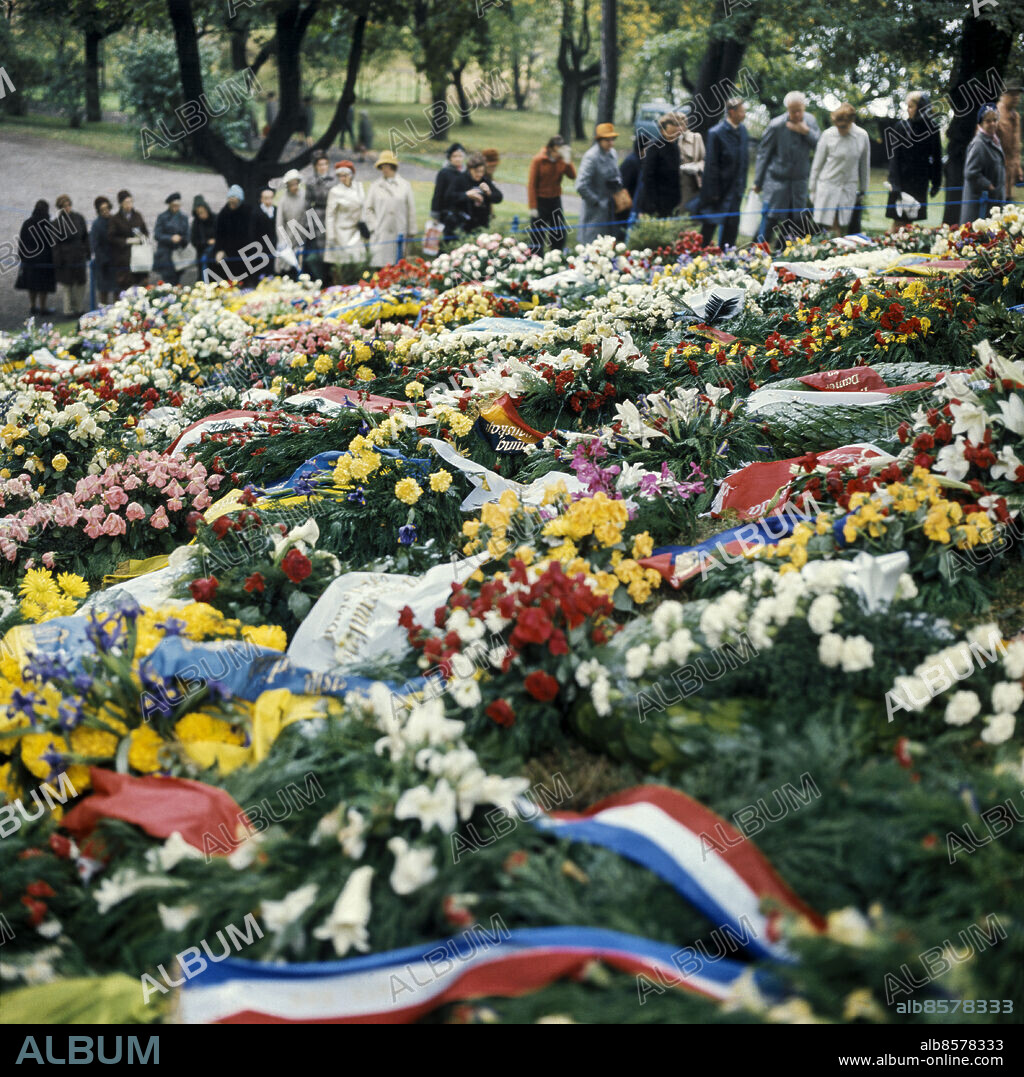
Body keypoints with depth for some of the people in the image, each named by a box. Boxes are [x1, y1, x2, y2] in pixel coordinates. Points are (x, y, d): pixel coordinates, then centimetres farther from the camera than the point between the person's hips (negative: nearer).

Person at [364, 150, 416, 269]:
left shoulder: (405, 185, 8)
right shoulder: (375, 186, 8)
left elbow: (411, 210, 10)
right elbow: (368, 210, 9)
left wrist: (411, 232, 8)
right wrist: (373, 227, -2)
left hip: (399, 234, 0)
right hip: (380, 235, 0)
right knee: (380, 268, -7)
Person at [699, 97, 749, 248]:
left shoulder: (743, 131, 4)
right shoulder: (716, 133, -16)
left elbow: (745, 159, 12)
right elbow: (711, 164, -14)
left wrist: (742, 184, 9)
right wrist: (713, 192, -14)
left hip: (735, 188, 6)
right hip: (719, 188, -6)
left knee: (732, 224, 10)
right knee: (710, 224, 4)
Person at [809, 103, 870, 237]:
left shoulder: (862, 136, -1)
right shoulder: (828, 135, -6)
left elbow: (865, 165, 10)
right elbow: (817, 164, 3)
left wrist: (862, 190, 15)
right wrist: (813, 190, 6)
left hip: (849, 188, 1)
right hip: (827, 185, -1)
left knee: (839, 227, -2)